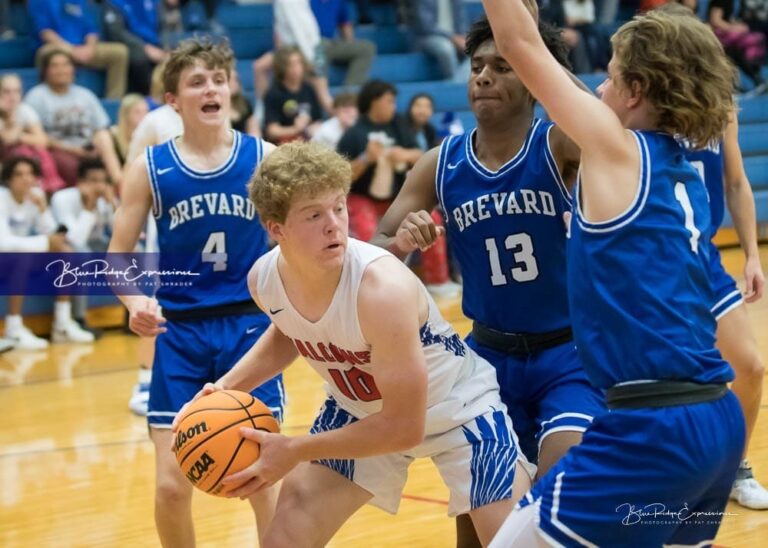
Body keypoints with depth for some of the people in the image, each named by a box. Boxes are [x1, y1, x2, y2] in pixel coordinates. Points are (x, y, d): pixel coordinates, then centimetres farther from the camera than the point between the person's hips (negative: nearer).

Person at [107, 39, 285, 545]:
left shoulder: (264, 159, -1)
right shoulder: (150, 168, 0)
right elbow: (118, 256, 4)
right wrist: (136, 302, -16)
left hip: (250, 325, 0)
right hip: (180, 332, 1)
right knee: (172, 484, -2)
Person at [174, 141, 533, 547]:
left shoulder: (383, 288, -37)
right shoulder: (264, 279, -19)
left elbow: (405, 427, -31)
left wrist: (294, 451, -29)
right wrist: (227, 387, -6)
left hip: (455, 403, -5)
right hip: (359, 409, 5)